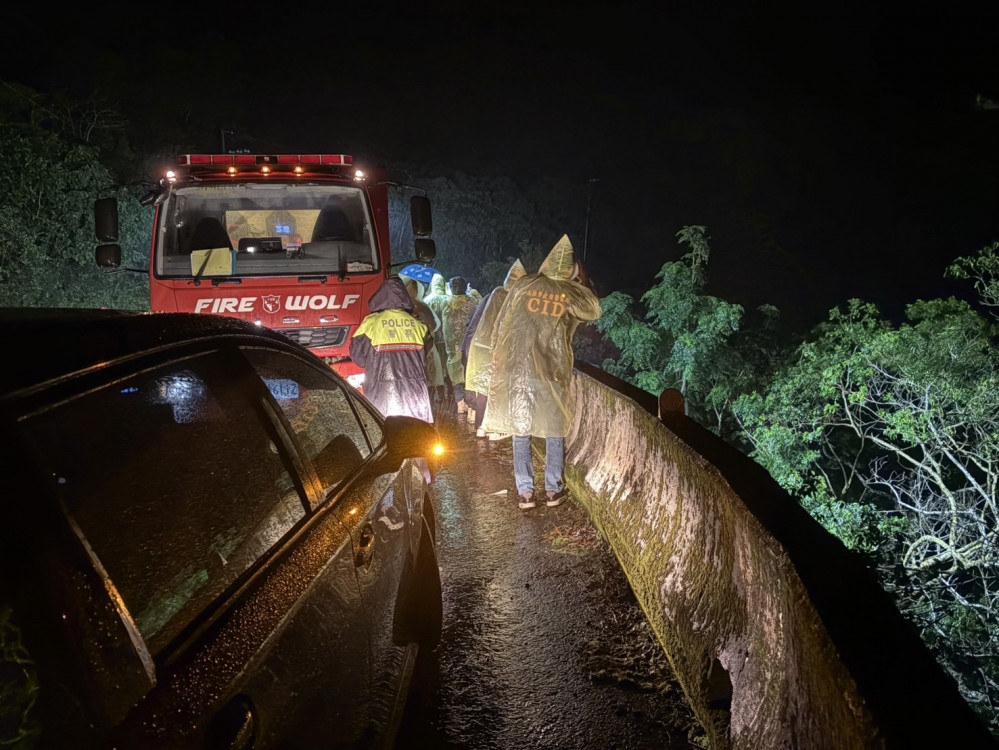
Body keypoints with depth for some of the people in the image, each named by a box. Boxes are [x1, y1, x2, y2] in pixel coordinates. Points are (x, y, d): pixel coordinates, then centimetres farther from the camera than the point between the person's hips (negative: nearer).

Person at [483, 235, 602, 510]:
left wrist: (498, 357, 12)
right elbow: (595, 310, 21)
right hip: (554, 373, 0)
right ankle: (554, 490, 18)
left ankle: (525, 492, 11)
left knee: (520, 431, 9)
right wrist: (582, 282, 26)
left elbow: (501, 326, 2)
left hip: (518, 371, 0)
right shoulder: (574, 295, -1)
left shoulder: (523, 285, -1)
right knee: (555, 432, 14)